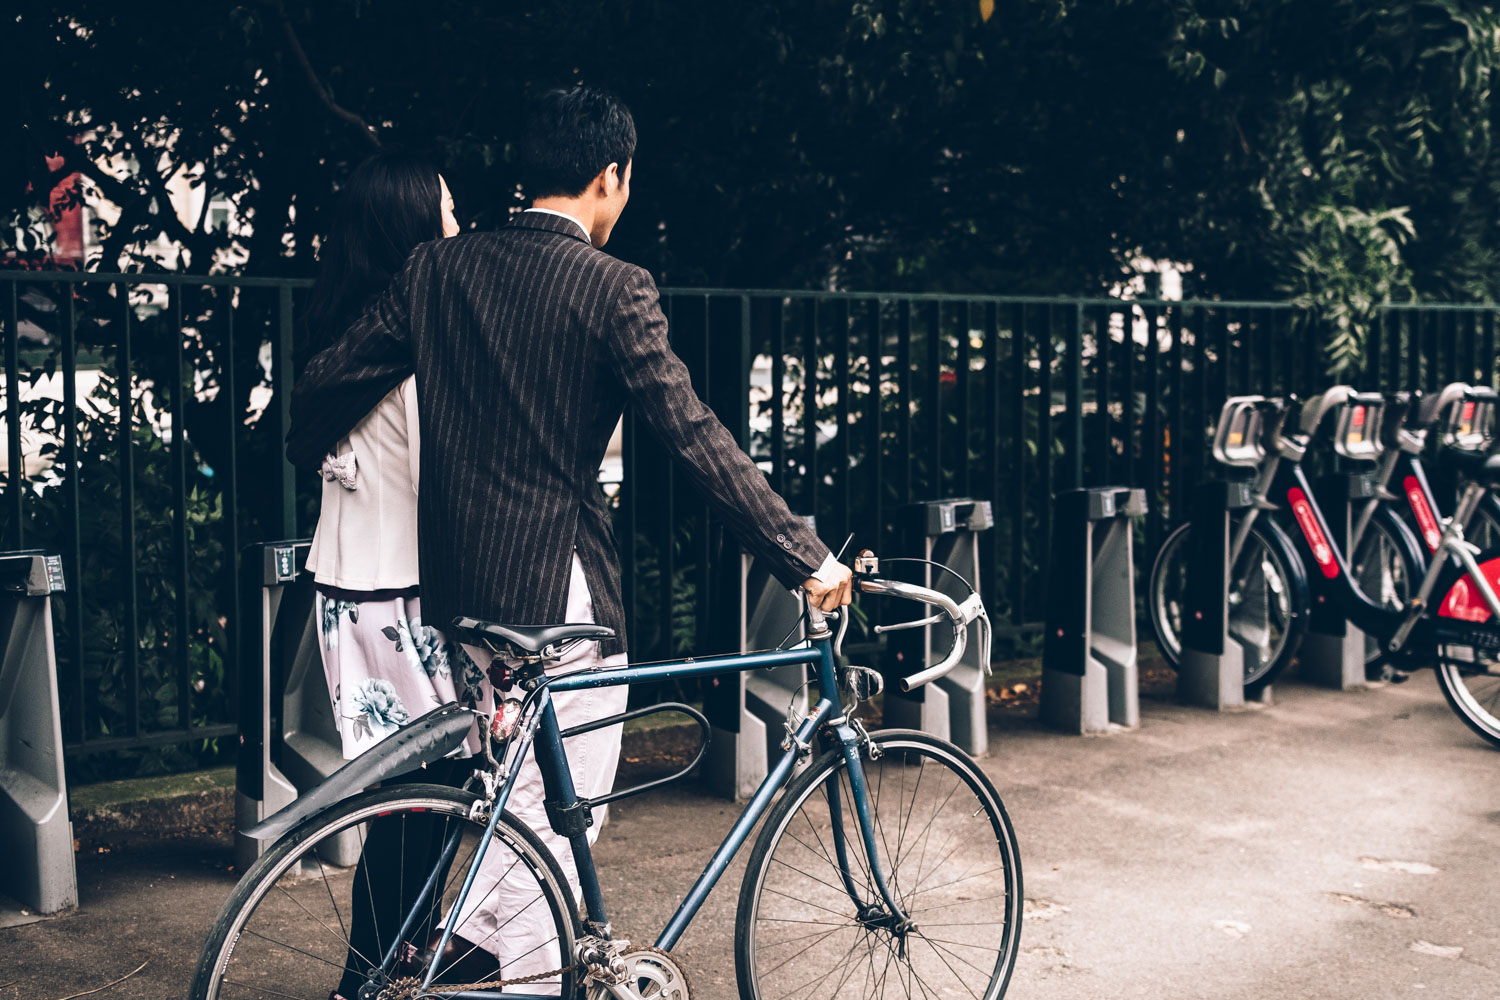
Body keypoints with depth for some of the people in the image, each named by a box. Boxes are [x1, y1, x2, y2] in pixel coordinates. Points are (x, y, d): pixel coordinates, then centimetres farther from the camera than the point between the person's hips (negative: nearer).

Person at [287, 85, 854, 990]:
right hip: (560, 588, -6)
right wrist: (806, 558, -10)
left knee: (510, 801, 20)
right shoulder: (613, 288, -11)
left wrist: (313, 463, 30)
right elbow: (696, 438, -15)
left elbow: (326, 387, 8)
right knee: (564, 817, 5)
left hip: (455, 584, 7)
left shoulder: (440, 269, 5)